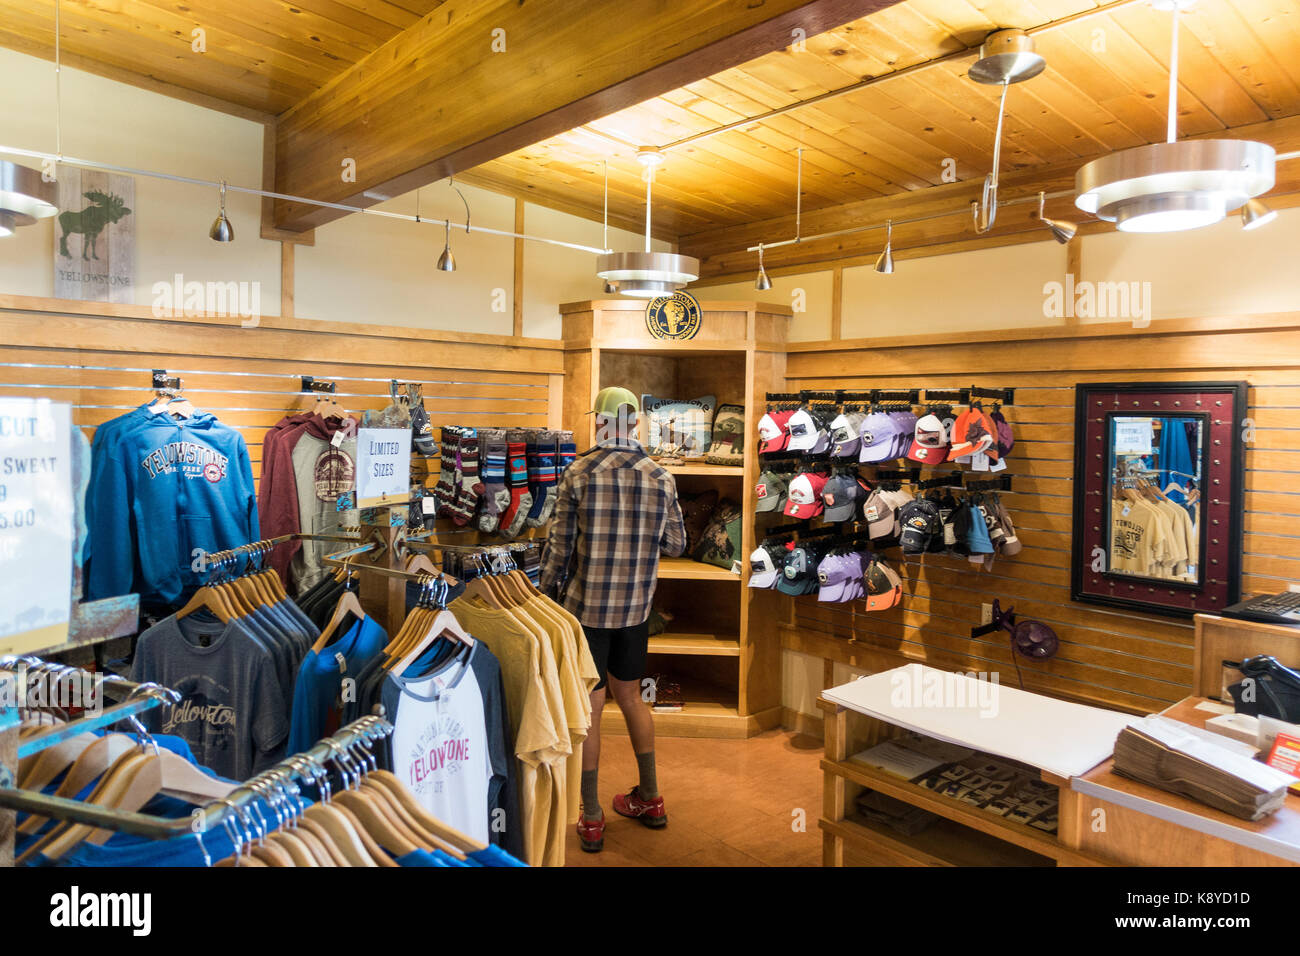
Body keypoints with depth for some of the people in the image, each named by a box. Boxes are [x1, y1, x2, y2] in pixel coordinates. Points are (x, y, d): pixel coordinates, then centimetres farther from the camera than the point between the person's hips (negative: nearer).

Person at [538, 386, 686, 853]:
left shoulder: (578, 474, -11)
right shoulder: (661, 478, -2)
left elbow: (560, 547, -9)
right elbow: (675, 544, 5)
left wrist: (545, 594, 4)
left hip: (585, 607, -3)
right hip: (636, 608, 4)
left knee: (589, 708, 7)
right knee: (630, 696, 20)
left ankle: (591, 819, 18)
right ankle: (649, 799, 32)